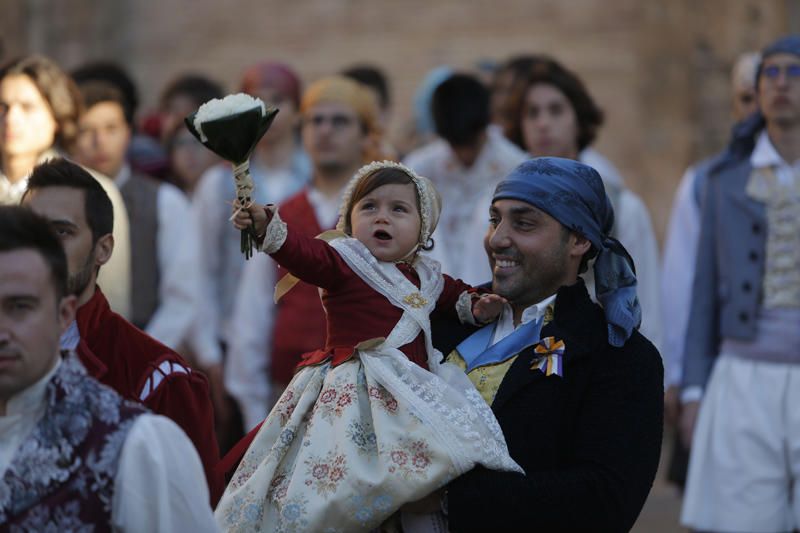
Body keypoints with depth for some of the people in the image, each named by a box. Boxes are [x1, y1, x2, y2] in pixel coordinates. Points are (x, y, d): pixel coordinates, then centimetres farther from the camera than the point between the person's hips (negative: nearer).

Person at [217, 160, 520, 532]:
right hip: (356, 397, -6)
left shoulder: (425, 277, 17)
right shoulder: (344, 261, -3)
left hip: (410, 391, 6)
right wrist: (265, 224, -39)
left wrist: (475, 306, 18)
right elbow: (303, 253, -22)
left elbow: (453, 295, 39)